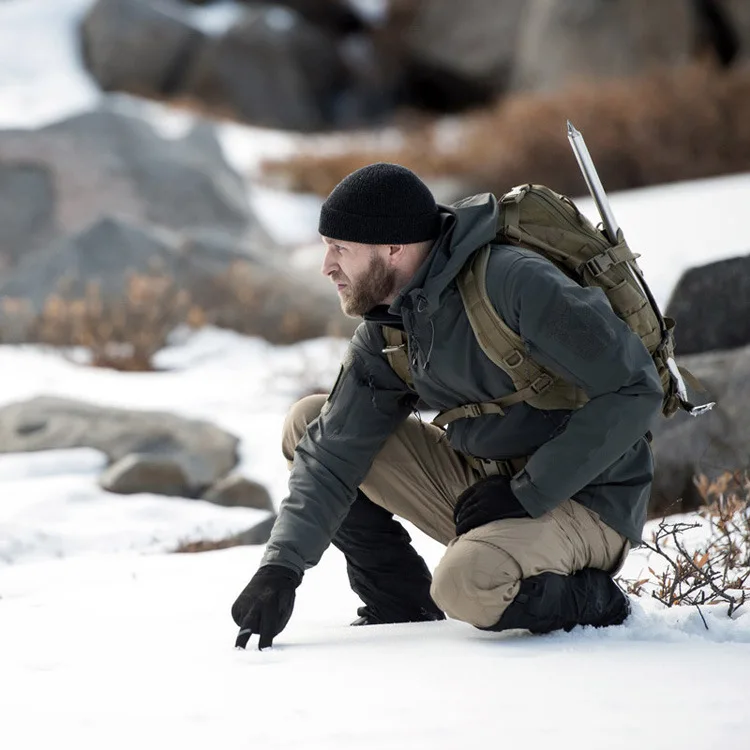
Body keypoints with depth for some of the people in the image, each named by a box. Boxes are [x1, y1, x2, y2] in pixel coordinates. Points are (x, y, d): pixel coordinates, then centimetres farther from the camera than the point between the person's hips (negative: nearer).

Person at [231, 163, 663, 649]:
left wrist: (526, 493, -22)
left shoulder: (517, 283, -23)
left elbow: (634, 390, -23)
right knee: (308, 424, 3)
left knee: (469, 585, -37)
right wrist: (282, 566, -12)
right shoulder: (386, 330, 1)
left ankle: (592, 598, -5)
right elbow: (333, 455, 2)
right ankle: (403, 610, 9)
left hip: (586, 503, -8)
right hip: (486, 480, 8)